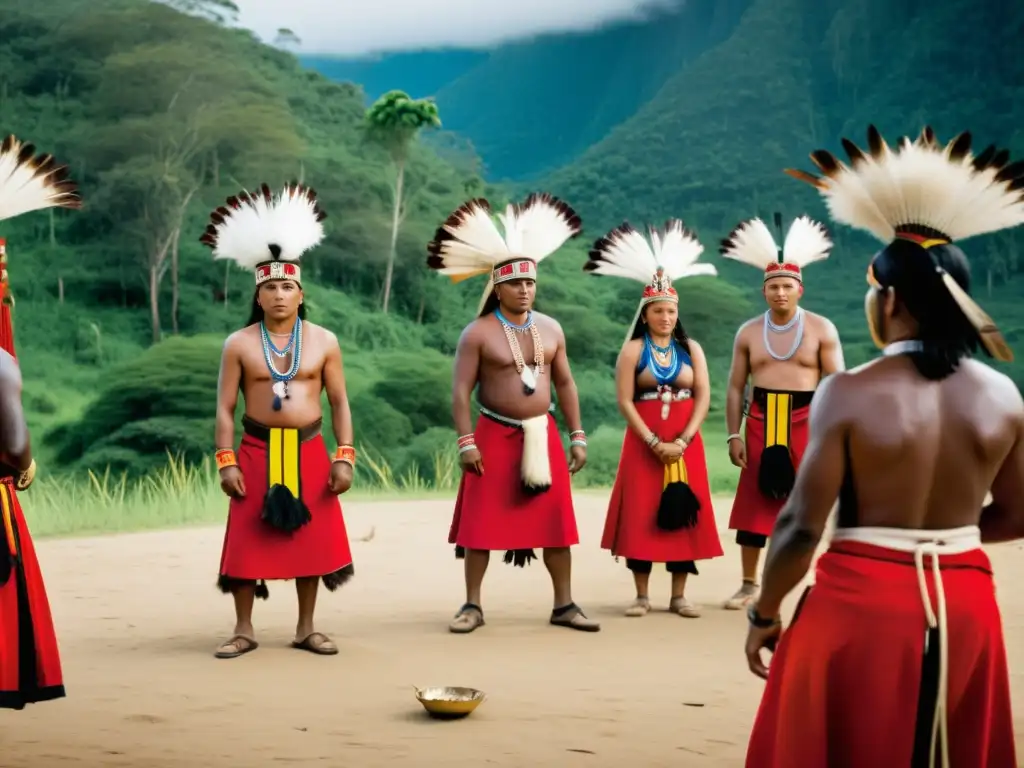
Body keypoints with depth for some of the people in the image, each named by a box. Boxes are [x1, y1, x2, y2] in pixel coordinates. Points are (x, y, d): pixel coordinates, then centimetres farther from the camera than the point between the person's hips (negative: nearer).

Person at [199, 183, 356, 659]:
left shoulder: (323, 341, 2)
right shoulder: (239, 344, -1)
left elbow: (339, 402, 4)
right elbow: (225, 408, -1)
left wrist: (344, 457, -4)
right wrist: (226, 462, -9)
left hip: (309, 451, 1)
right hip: (256, 451, -1)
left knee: (312, 539, 4)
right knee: (248, 541, 0)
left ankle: (306, 629, 17)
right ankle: (244, 631, 11)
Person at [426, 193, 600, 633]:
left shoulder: (550, 329, 7)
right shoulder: (478, 333, -7)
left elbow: (565, 384, 12)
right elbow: (461, 391, -9)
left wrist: (577, 437, 7)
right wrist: (467, 442, -17)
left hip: (543, 435, 4)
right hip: (494, 436, -4)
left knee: (555, 523, 4)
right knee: (481, 523, -1)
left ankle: (564, 605, 12)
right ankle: (472, 605, 8)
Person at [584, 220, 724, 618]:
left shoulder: (690, 348, 6)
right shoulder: (633, 350, 0)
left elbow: (703, 397, 0)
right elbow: (625, 401, -7)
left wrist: (683, 440, -12)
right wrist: (654, 443, -15)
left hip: (685, 442, 2)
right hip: (643, 441, -2)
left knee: (682, 511, 2)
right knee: (641, 512, -2)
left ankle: (678, 595, 8)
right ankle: (642, 595, 5)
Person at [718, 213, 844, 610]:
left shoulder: (822, 329, -2)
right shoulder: (748, 332, 6)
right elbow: (735, 387, 8)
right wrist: (733, 435, 1)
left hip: (807, 421, -2)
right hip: (761, 422, 3)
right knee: (754, 501, 4)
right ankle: (749, 584, 15)